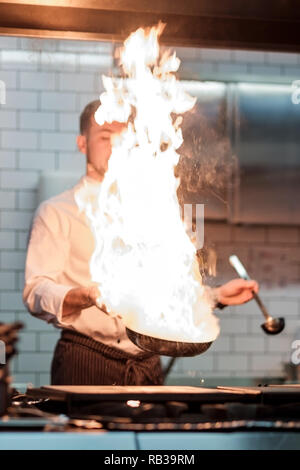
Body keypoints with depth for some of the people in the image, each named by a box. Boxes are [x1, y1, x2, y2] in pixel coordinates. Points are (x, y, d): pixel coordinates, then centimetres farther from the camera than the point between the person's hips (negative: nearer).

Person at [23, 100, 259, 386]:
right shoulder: (57, 212, 1)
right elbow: (37, 293, -10)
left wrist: (217, 296, 11)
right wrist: (87, 296, -28)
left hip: (147, 366, 5)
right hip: (85, 365, -5)